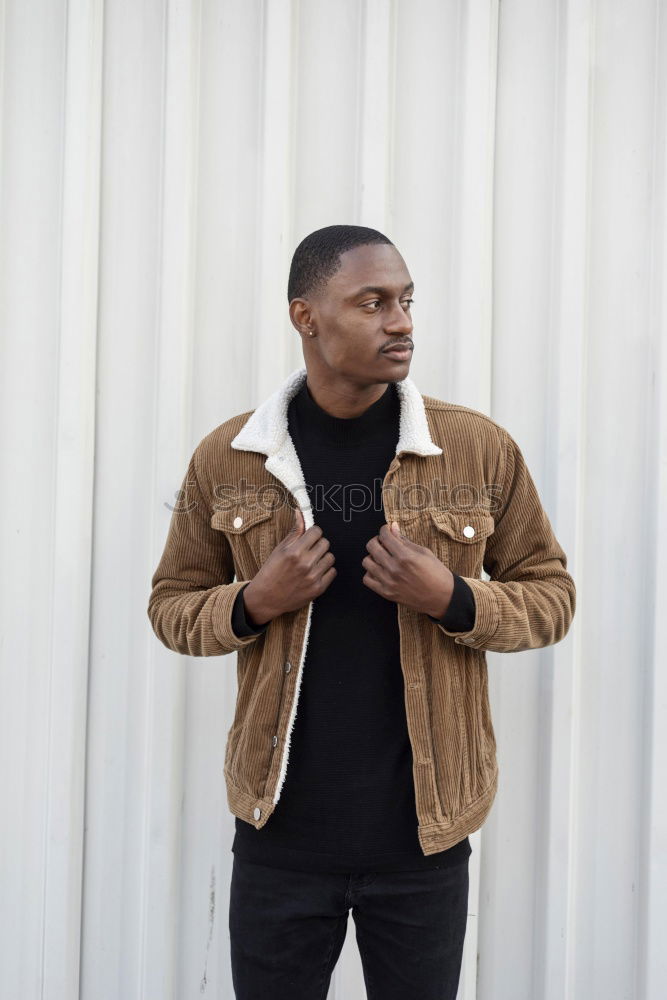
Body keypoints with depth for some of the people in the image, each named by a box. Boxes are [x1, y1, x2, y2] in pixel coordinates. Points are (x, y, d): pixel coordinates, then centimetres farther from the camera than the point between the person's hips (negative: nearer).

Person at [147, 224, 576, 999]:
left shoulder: (481, 450, -6)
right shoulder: (226, 458, -3)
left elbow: (550, 595, 2)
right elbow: (172, 605, 7)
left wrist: (452, 600, -17)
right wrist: (254, 604, -14)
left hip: (424, 834, 0)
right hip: (279, 831, 1)